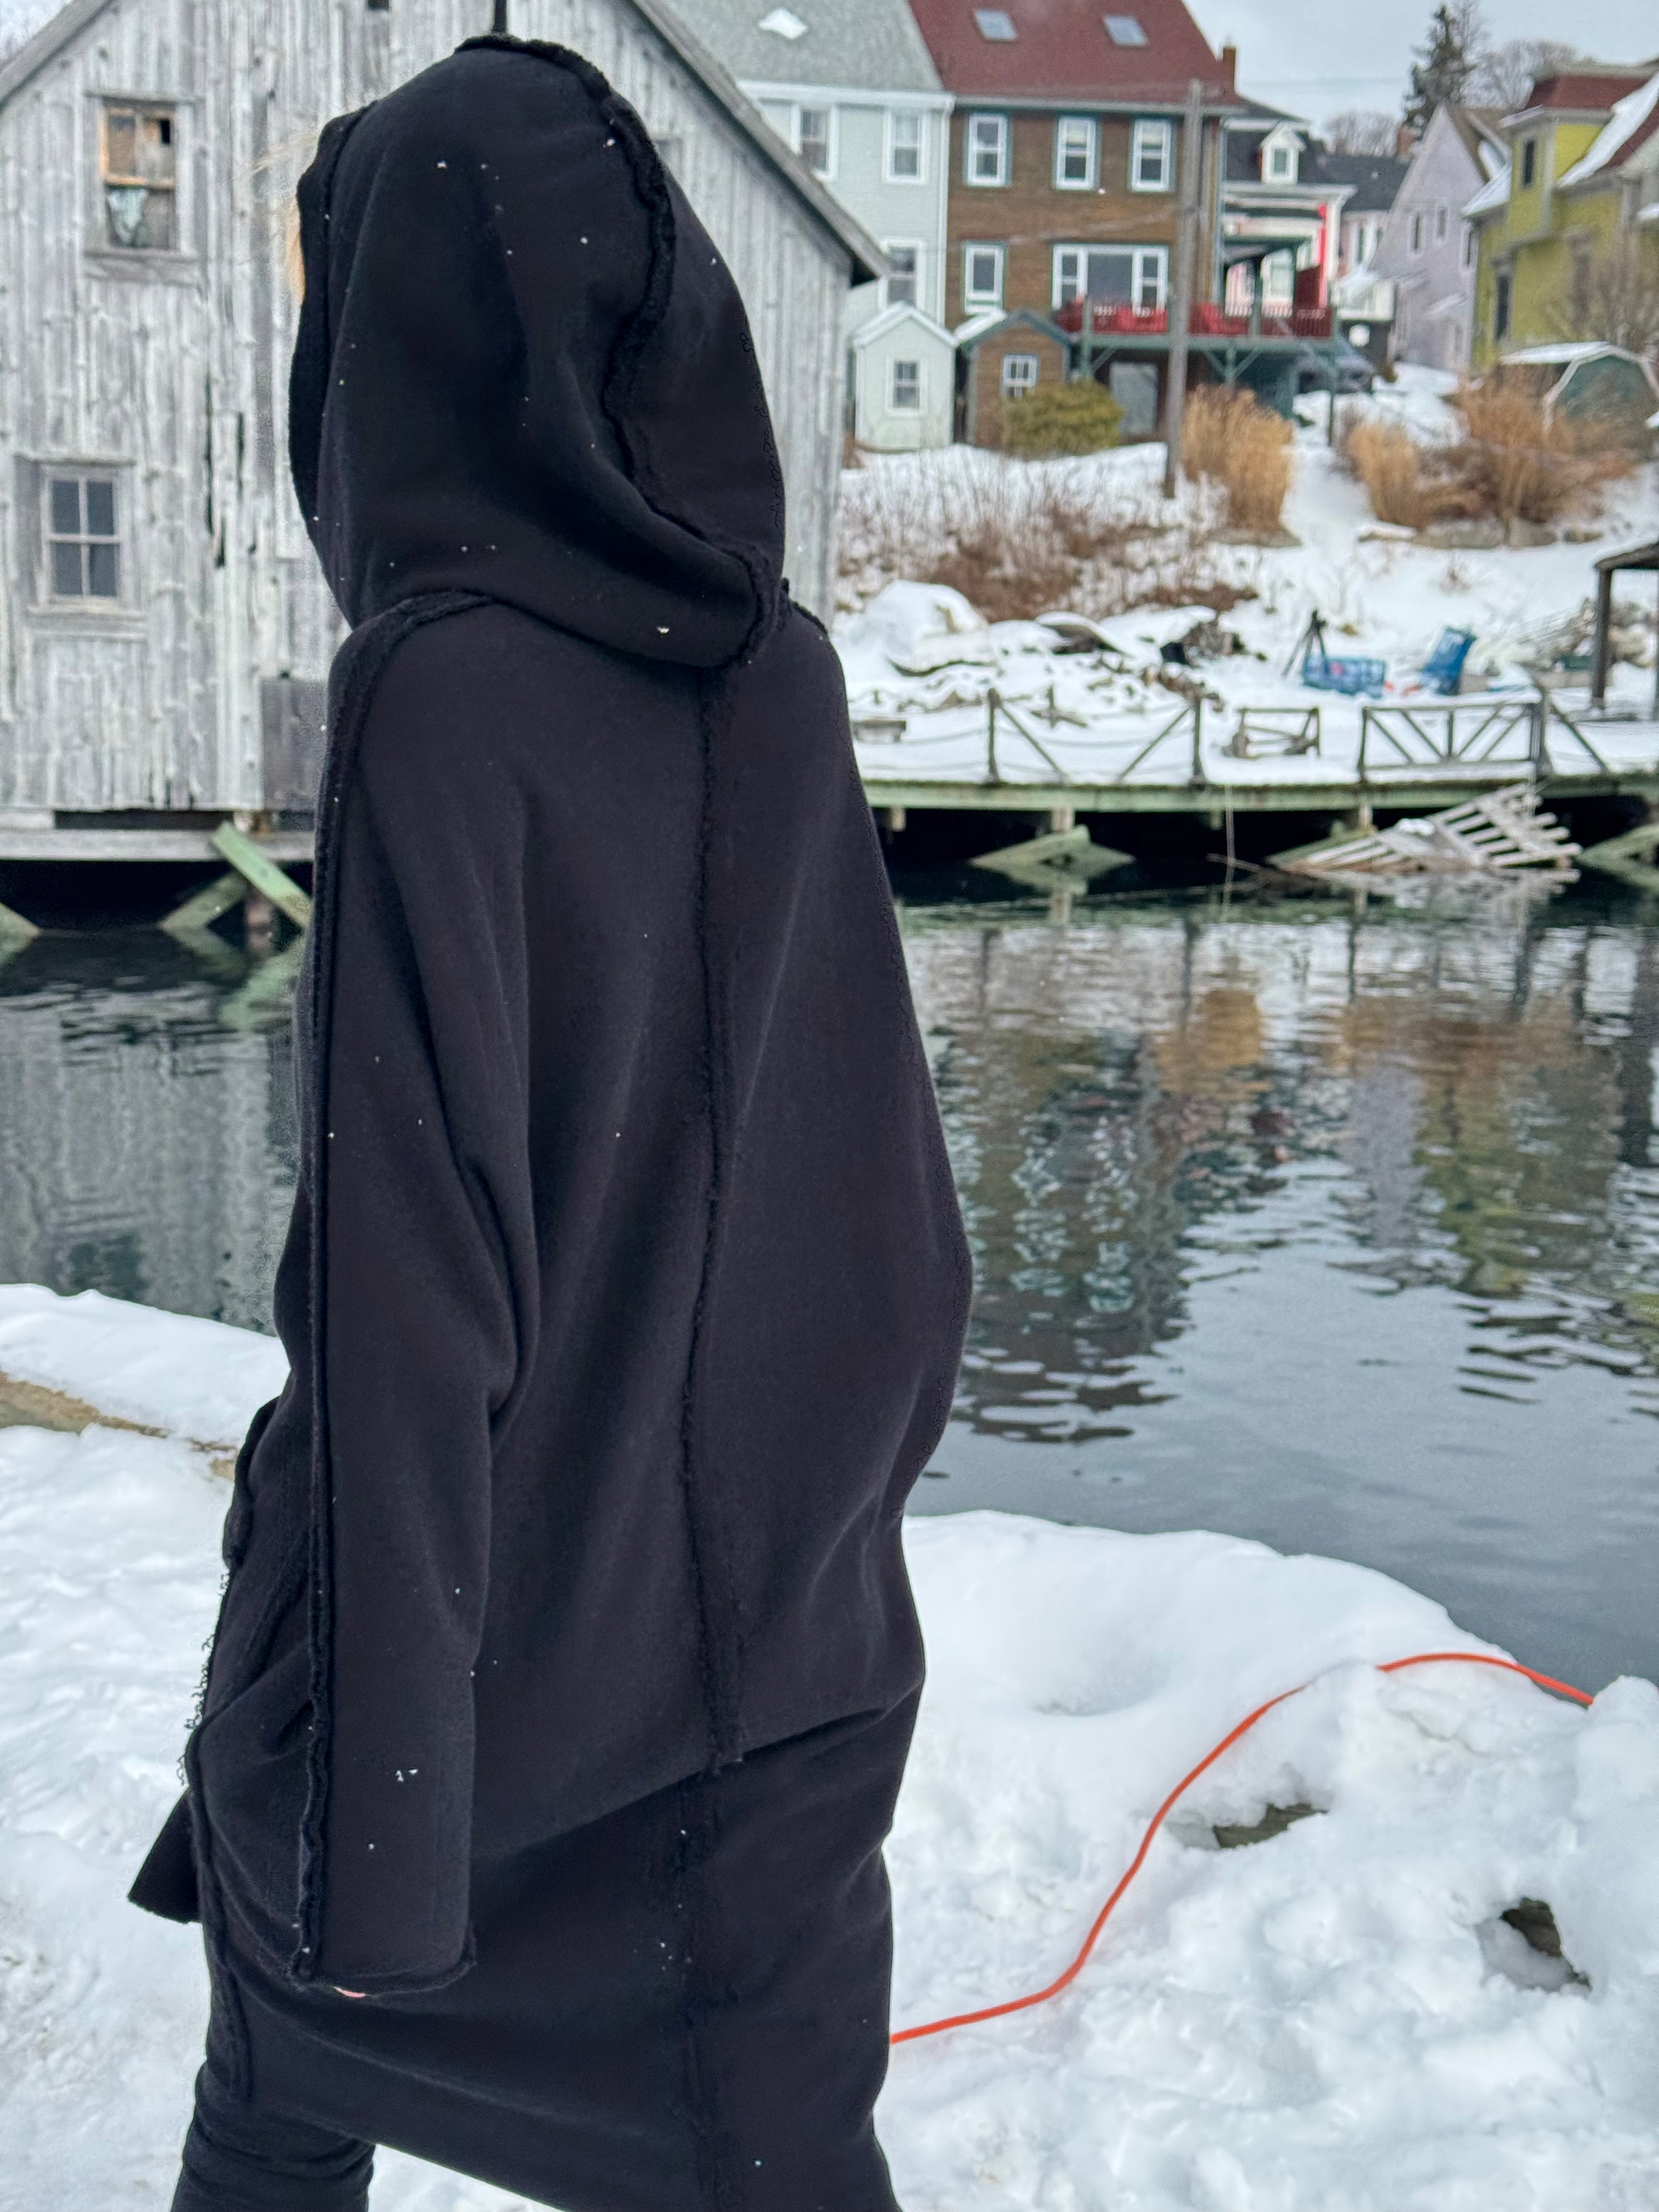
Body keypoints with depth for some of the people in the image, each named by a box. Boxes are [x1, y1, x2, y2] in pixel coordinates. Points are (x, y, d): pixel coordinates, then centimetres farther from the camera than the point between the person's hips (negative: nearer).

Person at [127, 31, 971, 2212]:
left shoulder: (443, 694, -20)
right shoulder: (784, 679, -2)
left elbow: (413, 1284, -23)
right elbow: (899, 1213, 7)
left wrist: (366, 1814, -16)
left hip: (482, 1637, -5)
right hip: (784, 1660, 5)